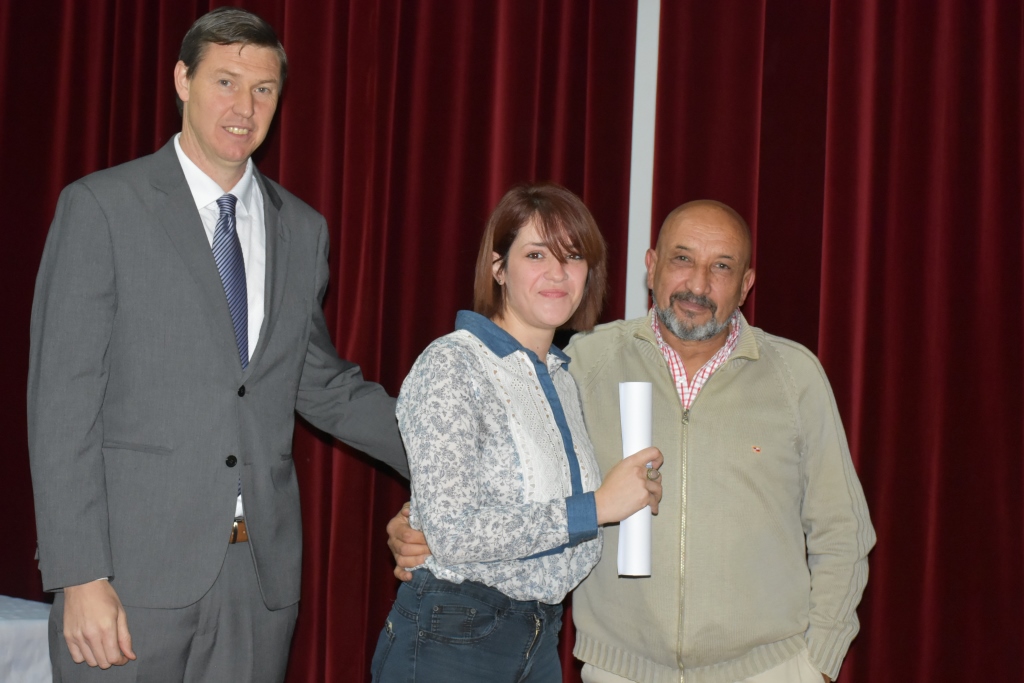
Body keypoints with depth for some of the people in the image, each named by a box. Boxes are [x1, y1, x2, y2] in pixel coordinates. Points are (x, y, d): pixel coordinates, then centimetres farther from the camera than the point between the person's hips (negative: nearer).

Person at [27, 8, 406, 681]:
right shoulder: (101, 206, -2)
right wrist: (80, 576, -13)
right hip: (134, 568, -4)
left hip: (262, 572, 4)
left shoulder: (302, 229, 12)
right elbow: (62, 402, -7)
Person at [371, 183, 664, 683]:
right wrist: (596, 506, -20)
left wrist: (635, 491, 8)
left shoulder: (562, 377, 10)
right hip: (450, 641, -7)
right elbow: (453, 534, -22)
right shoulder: (450, 365, -13)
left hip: (540, 640, 7)